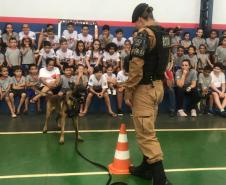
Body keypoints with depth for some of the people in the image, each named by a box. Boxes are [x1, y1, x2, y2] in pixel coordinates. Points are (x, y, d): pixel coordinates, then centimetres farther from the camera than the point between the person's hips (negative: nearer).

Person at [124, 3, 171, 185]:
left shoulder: (145, 34, -15)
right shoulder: (164, 34, 12)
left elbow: (136, 66, -21)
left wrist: (128, 91, -13)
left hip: (144, 88, -9)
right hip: (158, 86, 9)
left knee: (145, 133, -4)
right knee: (148, 130, 18)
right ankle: (146, 168, 30)